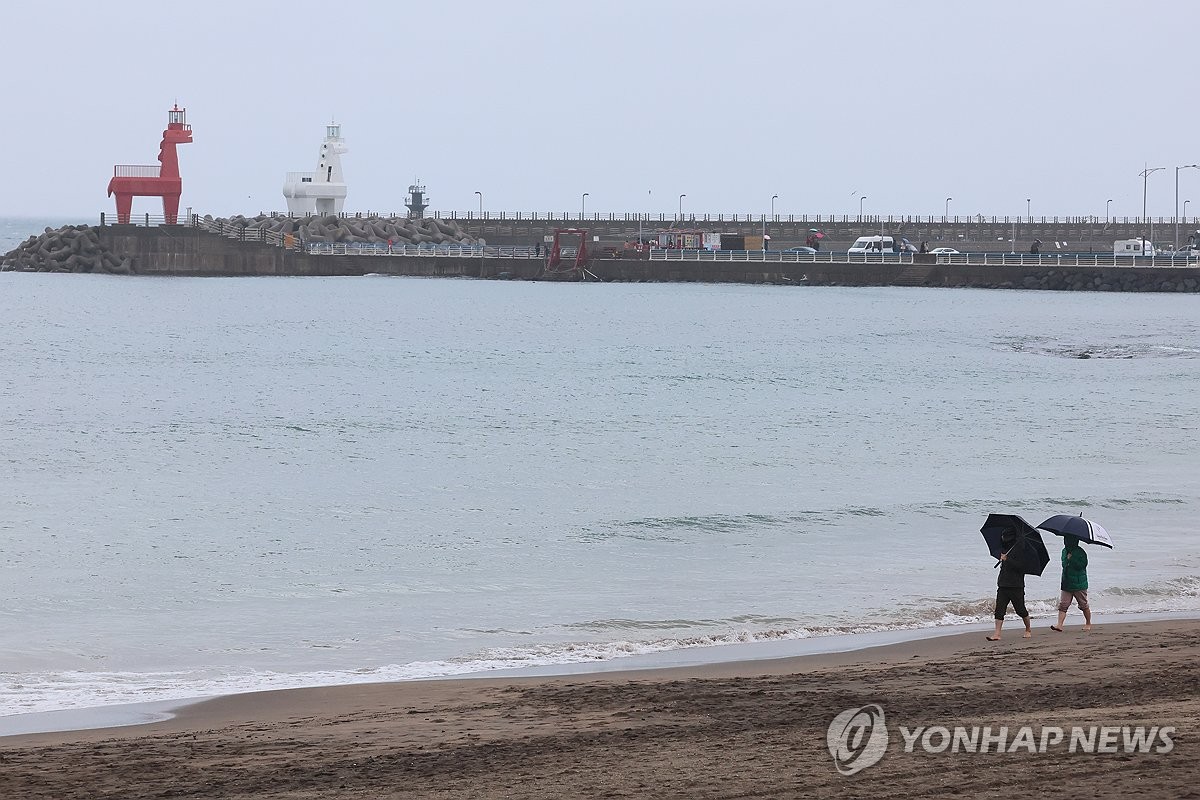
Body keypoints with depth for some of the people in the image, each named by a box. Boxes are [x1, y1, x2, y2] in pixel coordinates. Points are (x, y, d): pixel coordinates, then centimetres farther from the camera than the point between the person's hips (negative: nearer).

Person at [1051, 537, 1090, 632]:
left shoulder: (1080, 552, -11)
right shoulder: (1064, 551, 9)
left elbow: (1083, 565, -20)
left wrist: (1071, 559, -23)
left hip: (1079, 585, -5)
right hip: (1066, 584, 5)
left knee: (1084, 605, 8)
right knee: (1062, 605, -7)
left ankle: (1088, 624, 25)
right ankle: (1059, 625, -13)